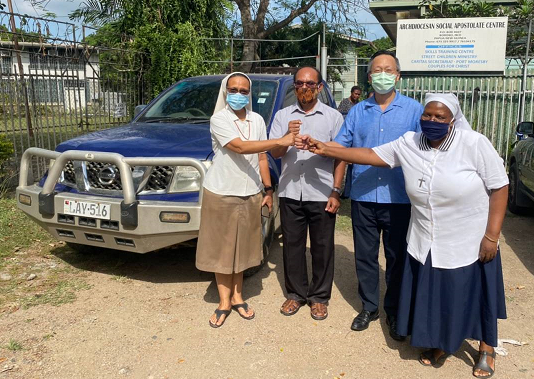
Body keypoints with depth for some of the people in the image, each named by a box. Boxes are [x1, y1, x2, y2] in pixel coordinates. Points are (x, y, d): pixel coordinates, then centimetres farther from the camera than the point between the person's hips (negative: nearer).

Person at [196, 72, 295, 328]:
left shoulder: (257, 120, 6)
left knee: (241, 247, 12)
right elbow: (240, 147, -25)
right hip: (221, 194, -4)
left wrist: (268, 189, 6)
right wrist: (280, 142, -29)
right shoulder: (219, 120, -10)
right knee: (221, 248, 5)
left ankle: (237, 296, 26)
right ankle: (225, 301, 17)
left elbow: (261, 158, 10)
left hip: (249, 194, 4)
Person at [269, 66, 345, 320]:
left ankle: (319, 297, 22)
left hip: (321, 194, -2)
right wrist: (288, 136, -17)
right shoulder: (282, 116, 9)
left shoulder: (333, 116, 4)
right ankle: (296, 294, 26)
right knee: (292, 245, 10)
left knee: (322, 247, 6)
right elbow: (274, 153, 3)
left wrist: (336, 192, -5)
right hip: (290, 192, 2)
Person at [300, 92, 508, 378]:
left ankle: (486, 349, 41)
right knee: (433, 298, 14)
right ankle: (441, 346, 40)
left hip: (471, 244, -3)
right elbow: (370, 155, -2)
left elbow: (499, 187, -11)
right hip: (426, 245, 3)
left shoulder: (474, 143, -15)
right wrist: (325, 150, -8)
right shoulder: (409, 144, -4)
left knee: (476, 297, 14)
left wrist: (491, 236, -14)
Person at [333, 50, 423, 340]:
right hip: (363, 198, 2)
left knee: (398, 258, 9)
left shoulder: (413, 109, 2)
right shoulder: (358, 112, 11)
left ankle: (394, 312, 26)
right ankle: (369, 307, 28)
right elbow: (341, 145, 7)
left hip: (399, 199, -2)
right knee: (365, 256, 11)